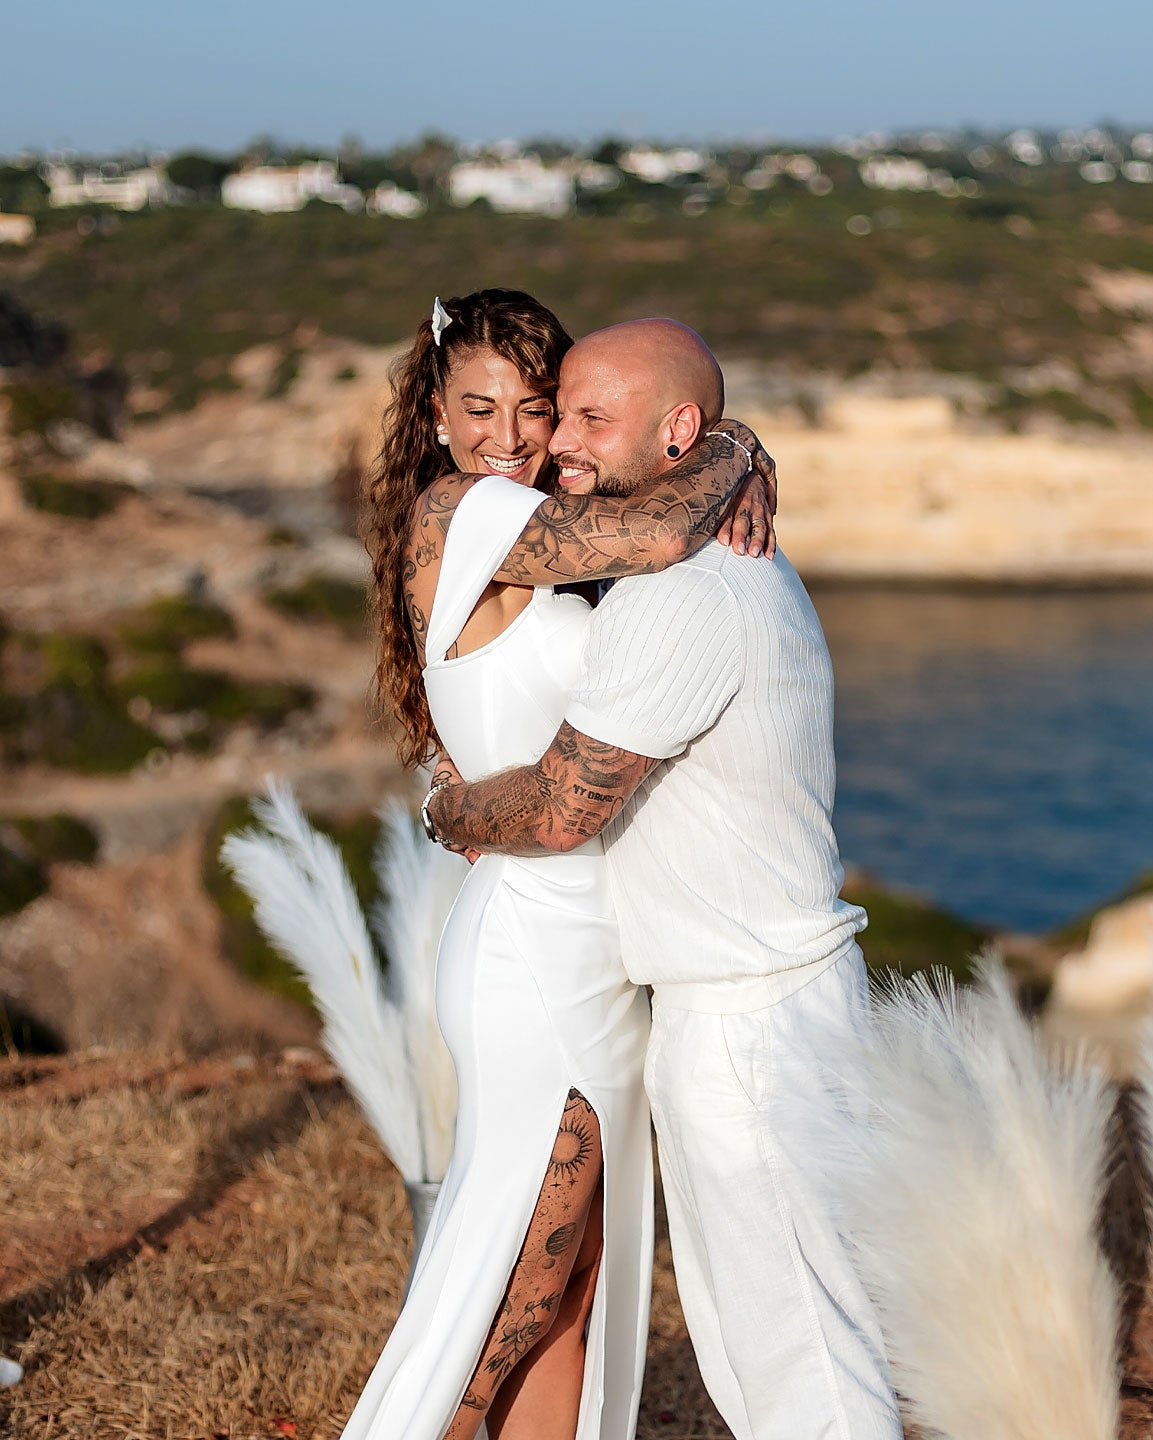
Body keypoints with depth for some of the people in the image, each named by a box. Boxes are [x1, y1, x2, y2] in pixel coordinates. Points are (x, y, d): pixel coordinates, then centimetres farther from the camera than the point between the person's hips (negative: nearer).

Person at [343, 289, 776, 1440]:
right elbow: (657, 538, -27)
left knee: (570, 1297, 16)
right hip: (537, 952, -9)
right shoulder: (466, 509, -13)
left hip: (575, 959, 9)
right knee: (507, 1308, 0)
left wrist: (734, 471, -7)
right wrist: (729, 447, -8)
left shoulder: (520, 531, 14)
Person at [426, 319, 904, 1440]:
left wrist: (451, 810, -1)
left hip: (747, 1020, -10)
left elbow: (562, 811, -21)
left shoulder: (684, 595, -22)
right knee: (744, 1333, 20)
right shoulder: (745, 565, 12)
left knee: (796, 1350, 0)